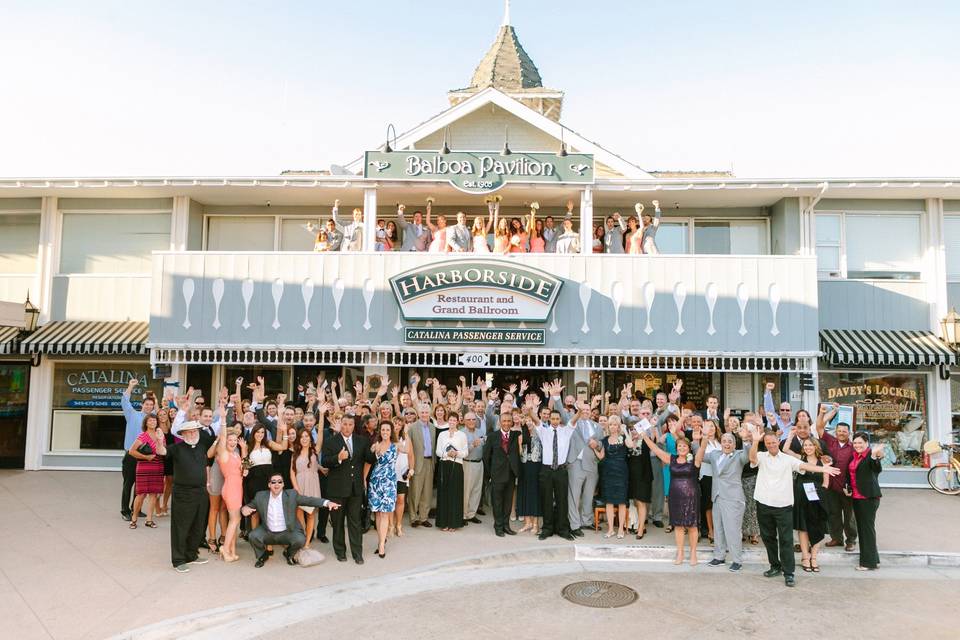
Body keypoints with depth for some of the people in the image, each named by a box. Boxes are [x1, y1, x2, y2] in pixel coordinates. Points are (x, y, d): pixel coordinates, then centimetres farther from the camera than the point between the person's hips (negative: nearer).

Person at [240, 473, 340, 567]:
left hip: (287, 533, -1)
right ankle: (262, 555, 10)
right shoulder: (260, 496, -1)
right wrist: (244, 508, -18)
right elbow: (249, 506, 9)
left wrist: (327, 503, -25)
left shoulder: (292, 494, -6)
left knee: (300, 539, -27)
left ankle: (289, 554, 11)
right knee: (253, 536, -24)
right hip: (268, 533, 1)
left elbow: (309, 500, -10)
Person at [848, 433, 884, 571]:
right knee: (861, 528, 14)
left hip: (868, 497, -8)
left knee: (868, 528, -1)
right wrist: (849, 488, 12)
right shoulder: (854, 457, 11)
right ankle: (872, 559, 25)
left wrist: (875, 456, -50)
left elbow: (878, 469, -34)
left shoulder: (870, 456, -13)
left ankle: (870, 562, 8)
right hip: (856, 497, 8)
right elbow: (849, 474, 23)